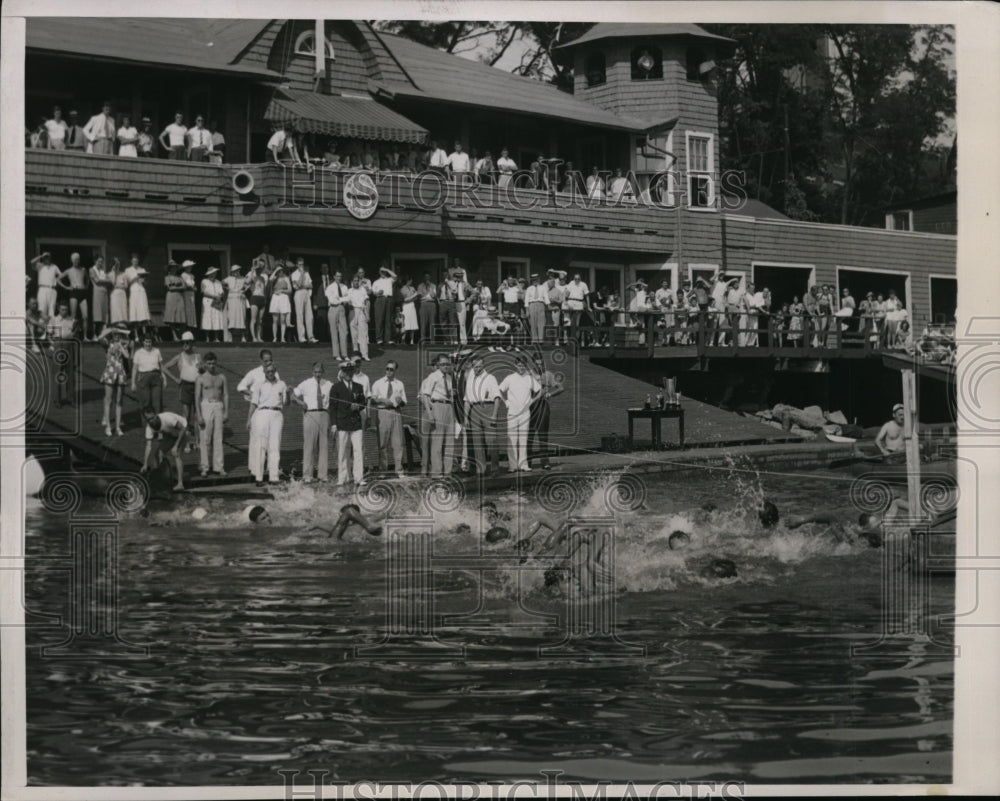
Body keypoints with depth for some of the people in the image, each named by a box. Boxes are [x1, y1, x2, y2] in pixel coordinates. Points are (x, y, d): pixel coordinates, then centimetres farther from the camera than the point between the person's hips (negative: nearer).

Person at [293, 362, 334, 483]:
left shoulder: (329, 385, 10)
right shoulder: (306, 384, 5)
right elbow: (293, 395, 10)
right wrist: (300, 402, -10)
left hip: (324, 414, 3)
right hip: (310, 414, -2)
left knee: (324, 445, 4)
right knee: (309, 445, -5)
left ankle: (323, 475, 10)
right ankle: (307, 476, -4)